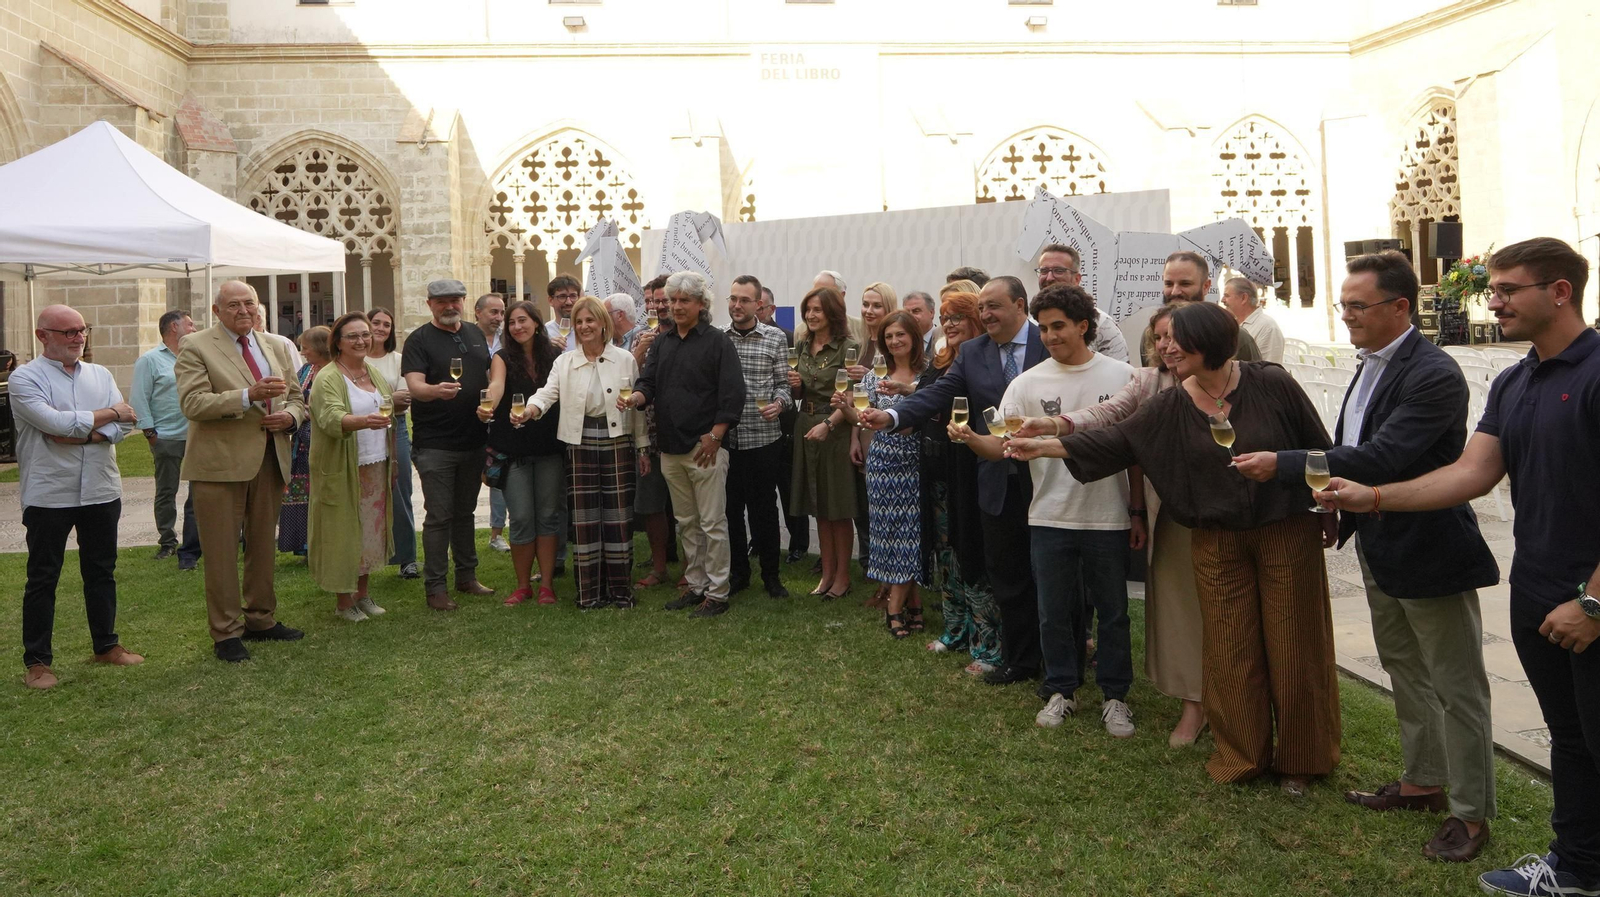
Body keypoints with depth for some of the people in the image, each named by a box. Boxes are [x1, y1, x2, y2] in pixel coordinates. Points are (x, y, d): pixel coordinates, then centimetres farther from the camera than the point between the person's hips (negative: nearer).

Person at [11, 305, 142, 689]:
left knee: (101, 571, 14)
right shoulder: (25, 378, -5)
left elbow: (122, 425, -1)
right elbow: (53, 422, -20)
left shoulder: (100, 375, 10)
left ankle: (106, 645, 26)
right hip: (49, 495, -5)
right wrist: (108, 414, -8)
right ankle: (36, 661, 12)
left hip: (100, 491, 5)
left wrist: (76, 433, -16)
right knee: (42, 577, 4)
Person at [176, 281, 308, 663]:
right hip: (220, 464, -6)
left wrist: (290, 415, -4)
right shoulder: (195, 347, -4)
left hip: (269, 462, 6)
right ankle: (226, 633, 10)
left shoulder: (275, 348, 15)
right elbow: (193, 403, -16)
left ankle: (261, 620, 28)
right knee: (222, 552, 0)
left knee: (264, 546, 15)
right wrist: (249, 395, -28)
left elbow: (296, 398, 20)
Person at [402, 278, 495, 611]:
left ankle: (467, 576, 26)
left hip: (472, 442, 6)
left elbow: (489, 378, 21)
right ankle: (434, 587, 5)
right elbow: (415, 385, -19)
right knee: (439, 517, -2)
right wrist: (436, 390, -40)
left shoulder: (476, 334, 12)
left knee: (465, 512, 16)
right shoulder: (419, 340, -6)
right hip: (435, 444, -5)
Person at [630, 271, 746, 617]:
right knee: (686, 523, 14)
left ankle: (717, 592, 4)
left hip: (705, 448, -6)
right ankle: (695, 585, 23)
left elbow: (732, 394, -10)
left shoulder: (717, 342, -4)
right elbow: (648, 382, 11)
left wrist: (714, 436, -15)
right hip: (671, 449, 6)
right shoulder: (661, 343, 15)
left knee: (712, 523, -3)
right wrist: (637, 395, -13)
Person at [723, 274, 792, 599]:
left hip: (763, 438, -2)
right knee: (731, 508, 10)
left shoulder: (775, 338, 1)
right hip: (724, 438, 2)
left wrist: (778, 403, -17)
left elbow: (783, 383, 3)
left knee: (764, 508, 7)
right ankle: (738, 571, 25)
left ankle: (771, 573, 21)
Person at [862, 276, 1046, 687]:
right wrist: (892, 415, -20)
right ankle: (1019, 658, 26)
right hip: (998, 481, 4)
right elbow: (937, 394, -5)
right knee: (1006, 573, 11)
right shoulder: (972, 353, 5)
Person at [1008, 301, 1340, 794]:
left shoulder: (1271, 383, -10)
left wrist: (1330, 514, -1)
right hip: (1218, 544, 3)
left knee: (1293, 648, 6)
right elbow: (1116, 440, -5)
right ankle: (1244, 755, 25)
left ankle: (1299, 758, 24)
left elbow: (1318, 448, -3)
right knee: (1231, 652, 8)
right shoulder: (1168, 408, -1)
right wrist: (1046, 446, -12)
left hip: (1288, 532, -3)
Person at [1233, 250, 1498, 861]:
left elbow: (1381, 457, -29)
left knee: (1456, 685, 5)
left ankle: (1472, 812, 18)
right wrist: (1344, 512, 13)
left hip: (1429, 551, -10)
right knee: (1404, 672, 21)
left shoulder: (1432, 375, -22)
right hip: (1380, 548, 10)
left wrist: (1282, 465, -27)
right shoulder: (1372, 364, 6)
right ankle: (1423, 782, 37)